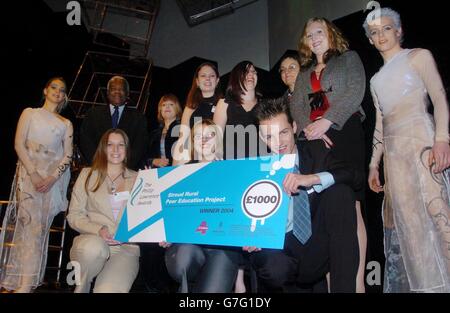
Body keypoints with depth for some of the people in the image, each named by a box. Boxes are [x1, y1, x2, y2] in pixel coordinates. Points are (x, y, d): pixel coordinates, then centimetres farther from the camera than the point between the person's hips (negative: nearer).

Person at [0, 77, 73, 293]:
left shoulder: (66, 124, 16)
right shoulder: (30, 113, 12)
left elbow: (68, 155, 7)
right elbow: (19, 144, 1)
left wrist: (53, 177, -10)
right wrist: (33, 174, -11)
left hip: (54, 176, 1)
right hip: (29, 173, -1)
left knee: (41, 225, -5)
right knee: (28, 221, -11)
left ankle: (26, 283, -4)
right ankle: (24, 283, -8)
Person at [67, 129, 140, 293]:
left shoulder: (137, 179, 15)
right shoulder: (88, 174, 13)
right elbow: (74, 215, 6)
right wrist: (98, 230, -10)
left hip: (126, 248, -1)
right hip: (92, 242, 1)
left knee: (109, 290, -31)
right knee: (94, 246, -36)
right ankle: (81, 288, -7)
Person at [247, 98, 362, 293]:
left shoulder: (316, 150, 4)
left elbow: (356, 178, -9)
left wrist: (313, 178, -26)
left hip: (320, 250, 2)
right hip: (281, 249, -2)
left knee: (340, 189, -20)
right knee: (274, 269, -37)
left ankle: (343, 286, -18)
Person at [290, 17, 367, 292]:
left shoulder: (349, 58, 15)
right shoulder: (305, 73, 27)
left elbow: (355, 93, -2)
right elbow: (296, 105, 12)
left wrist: (326, 121, -14)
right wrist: (308, 127, -10)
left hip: (344, 134, -4)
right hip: (313, 140, 4)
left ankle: (358, 281, -12)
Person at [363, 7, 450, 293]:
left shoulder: (418, 56, 9)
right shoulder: (377, 79, 24)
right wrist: (374, 163, 15)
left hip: (420, 142, -5)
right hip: (393, 152, 5)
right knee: (403, 220, 1)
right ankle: (414, 284, 6)